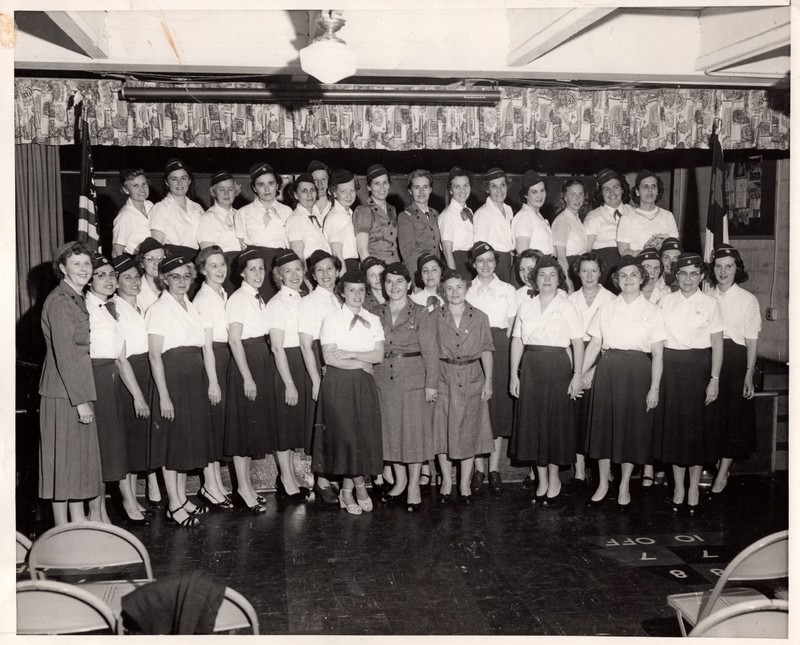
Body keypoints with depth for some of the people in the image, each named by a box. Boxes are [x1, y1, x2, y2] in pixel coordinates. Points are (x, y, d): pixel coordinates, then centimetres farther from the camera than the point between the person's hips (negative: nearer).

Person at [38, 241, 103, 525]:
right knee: (64, 459, -1)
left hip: (79, 390, 9)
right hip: (64, 394, -9)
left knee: (81, 457, 14)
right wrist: (80, 400, -20)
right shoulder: (59, 301, -14)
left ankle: (80, 524, 24)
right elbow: (64, 355, -19)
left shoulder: (77, 299, 15)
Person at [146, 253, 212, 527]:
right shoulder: (159, 309, -8)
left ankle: (182, 496, 24)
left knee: (190, 437, 12)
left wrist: (204, 381, 8)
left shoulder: (191, 306, 12)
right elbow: (154, 355, -12)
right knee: (173, 438, 0)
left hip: (195, 377, 7)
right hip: (172, 377, -7)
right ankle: (174, 504, 9)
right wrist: (163, 395, -17)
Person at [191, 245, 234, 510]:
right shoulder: (203, 299, -11)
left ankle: (217, 482, 22)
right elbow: (207, 344, -14)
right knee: (211, 420, -2)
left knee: (221, 420, 12)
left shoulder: (224, 295, 12)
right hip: (211, 361, -8)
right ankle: (210, 485, 8)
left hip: (226, 359, 8)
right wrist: (213, 382, -16)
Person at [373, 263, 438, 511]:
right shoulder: (376, 314, 8)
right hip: (384, 379, 4)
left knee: (414, 430, 1)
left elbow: (430, 350, -5)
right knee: (390, 430, 9)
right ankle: (399, 481, 23)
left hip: (414, 379, -3)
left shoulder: (420, 313, -2)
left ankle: (414, 486, 13)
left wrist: (431, 383, -10)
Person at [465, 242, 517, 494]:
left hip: (500, 350, 0)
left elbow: (511, 327, 8)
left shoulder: (508, 290, 11)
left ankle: (494, 467, 6)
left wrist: (502, 348, -3)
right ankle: (478, 469, 4)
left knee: (499, 405, -1)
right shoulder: (466, 291, 11)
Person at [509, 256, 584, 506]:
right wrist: (514, 373, 0)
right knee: (533, 423, 5)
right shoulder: (525, 307, 10)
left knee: (556, 422, 1)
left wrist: (577, 375, -12)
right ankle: (542, 481, 18)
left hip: (558, 368, -3)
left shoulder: (567, 307, 1)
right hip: (530, 370, 3)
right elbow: (517, 342, 7)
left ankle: (554, 479, 18)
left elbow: (578, 343, -4)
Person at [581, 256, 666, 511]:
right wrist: (581, 375, -1)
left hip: (638, 373, -1)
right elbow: (594, 345, 5)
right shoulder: (606, 308, 6)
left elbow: (658, 354, -1)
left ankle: (624, 486, 21)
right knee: (605, 425, 5)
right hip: (608, 370, 1)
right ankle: (603, 484, 21)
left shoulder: (652, 311, 2)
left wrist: (654, 387, -7)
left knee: (634, 428, 5)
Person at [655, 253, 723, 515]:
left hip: (699, 367, -2)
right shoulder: (666, 301, 5)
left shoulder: (710, 303, -2)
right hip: (671, 366, 2)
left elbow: (717, 344, -3)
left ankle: (694, 486, 19)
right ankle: (678, 486, 19)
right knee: (673, 425, 6)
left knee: (698, 426, 5)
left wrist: (714, 380, -8)